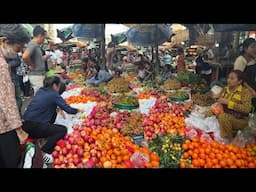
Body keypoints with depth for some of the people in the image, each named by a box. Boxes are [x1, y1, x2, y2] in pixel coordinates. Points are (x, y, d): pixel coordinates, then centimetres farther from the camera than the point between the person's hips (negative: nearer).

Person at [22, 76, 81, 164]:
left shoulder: (40, 91, 14)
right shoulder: (54, 95, -6)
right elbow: (68, 109, -7)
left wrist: (57, 108, 21)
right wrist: (77, 110, 11)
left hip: (25, 124, 8)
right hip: (34, 126, -8)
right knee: (62, 130, 0)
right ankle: (44, 152, -9)